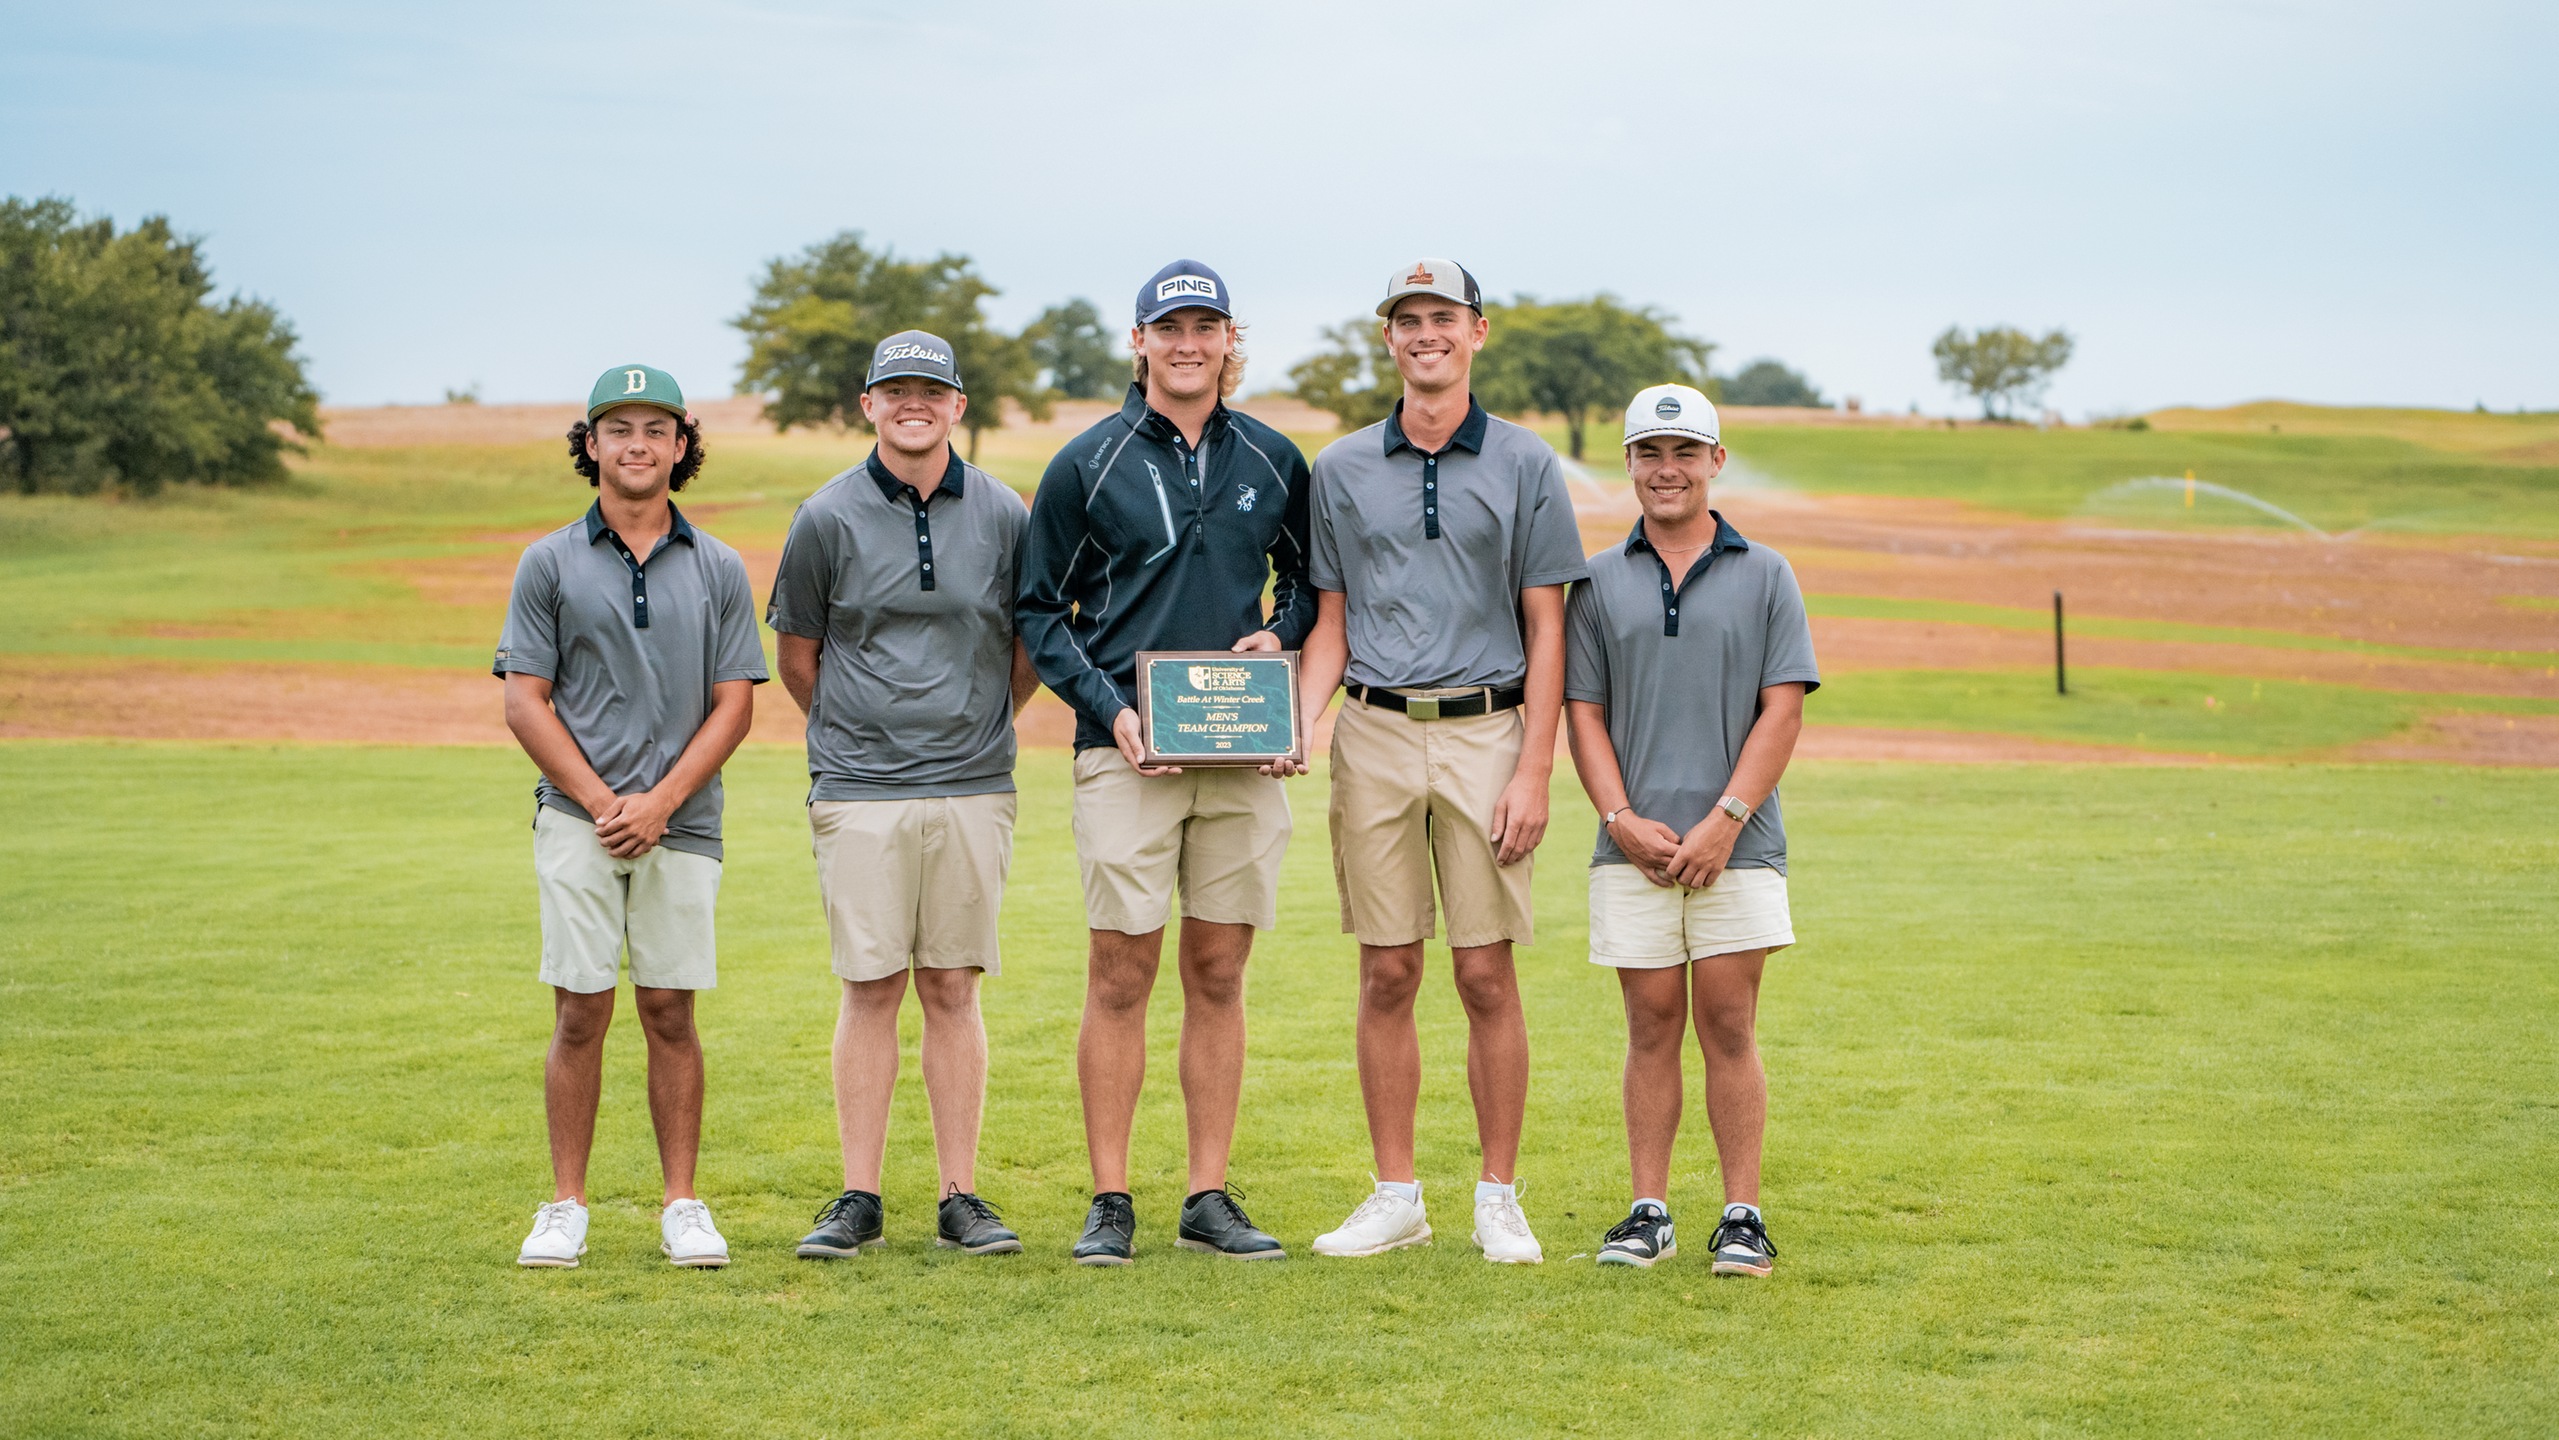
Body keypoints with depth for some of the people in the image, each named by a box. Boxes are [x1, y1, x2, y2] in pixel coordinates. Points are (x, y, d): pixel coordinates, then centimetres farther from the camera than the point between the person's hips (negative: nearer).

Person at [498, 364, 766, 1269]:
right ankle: (566, 1205, 5)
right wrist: (600, 800, -9)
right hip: (577, 819, -1)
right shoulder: (550, 564, 5)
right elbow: (524, 700, 1)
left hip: (680, 823, 1)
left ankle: (682, 1206, 8)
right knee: (580, 1012, -2)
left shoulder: (718, 570, 8)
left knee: (670, 1013, 3)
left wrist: (662, 801, -8)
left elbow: (733, 704, 4)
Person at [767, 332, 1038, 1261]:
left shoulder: (1003, 515, 5)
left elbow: (1030, 646, 15)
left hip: (973, 790, 1)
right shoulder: (828, 517, 1)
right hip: (859, 793, -1)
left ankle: (961, 1199, 7)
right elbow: (796, 653, 11)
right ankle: (858, 1200, 5)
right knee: (871, 990, -1)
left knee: (952, 990, 3)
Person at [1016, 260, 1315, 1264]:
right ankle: (1110, 1203, 3)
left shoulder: (1274, 461, 10)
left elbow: (1310, 577, 21)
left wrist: (1282, 637, 0)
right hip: (1126, 752, -2)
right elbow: (1040, 612, 4)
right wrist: (1108, 709, -9)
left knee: (1218, 975, 6)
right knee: (1121, 974, -3)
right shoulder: (1088, 463, 2)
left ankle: (1210, 1199, 11)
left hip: (1244, 758, 3)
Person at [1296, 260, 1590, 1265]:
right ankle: (1395, 1198, 11)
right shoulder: (1341, 468, 10)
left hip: (1485, 731, -2)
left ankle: (1498, 1201, 7)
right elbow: (1331, 623, 13)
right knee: (1387, 975, 4)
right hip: (1373, 737, 2)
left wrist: (1534, 771, -7)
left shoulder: (1524, 465, 4)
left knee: (1486, 976, -2)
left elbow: (1545, 629, 1)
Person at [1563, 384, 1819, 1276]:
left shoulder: (1764, 577, 6)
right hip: (1634, 848, 1)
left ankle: (1742, 1217, 3)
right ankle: (1647, 1212, 9)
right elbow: (1583, 712, 7)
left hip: (1735, 845, -1)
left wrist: (1726, 819, -10)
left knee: (1728, 1026, -1)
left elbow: (1782, 710, 0)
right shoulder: (1600, 582, 11)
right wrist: (1622, 818, -7)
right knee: (1652, 1025, 4)